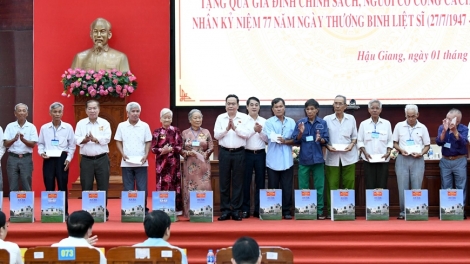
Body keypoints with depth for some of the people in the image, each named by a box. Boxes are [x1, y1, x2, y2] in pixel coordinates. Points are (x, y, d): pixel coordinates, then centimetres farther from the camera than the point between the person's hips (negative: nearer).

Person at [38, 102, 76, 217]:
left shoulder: (68, 127, 2)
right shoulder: (44, 128, 5)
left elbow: (72, 145, 5)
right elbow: (40, 143, 11)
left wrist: (68, 158, -4)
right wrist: (41, 152, -8)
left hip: (62, 158, -1)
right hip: (48, 159, 1)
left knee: (63, 186, 1)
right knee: (49, 186, 2)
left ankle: (64, 212, 8)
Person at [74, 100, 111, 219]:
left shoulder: (105, 123, 3)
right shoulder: (81, 123, 5)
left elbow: (107, 138, -9)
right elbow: (77, 139, -5)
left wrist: (95, 139, -24)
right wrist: (85, 139, -25)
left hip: (102, 159, 0)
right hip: (86, 159, 1)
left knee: (103, 186, 2)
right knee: (86, 187, 3)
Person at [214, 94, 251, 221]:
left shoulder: (244, 118, 2)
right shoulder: (220, 118, 6)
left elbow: (246, 134, -8)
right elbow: (216, 135, -1)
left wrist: (235, 127, -19)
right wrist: (226, 129, -16)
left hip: (239, 153, -1)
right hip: (224, 152, 1)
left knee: (238, 182, 2)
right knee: (224, 182, 3)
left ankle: (236, 210, 8)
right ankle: (225, 210, 9)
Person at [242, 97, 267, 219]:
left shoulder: (264, 121, 8)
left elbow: (267, 139, 5)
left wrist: (260, 132, -11)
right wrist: (254, 130, -17)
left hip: (260, 154, 2)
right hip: (247, 154, -2)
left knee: (260, 182, 4)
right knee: (246, 182, 1)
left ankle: (258, 209, 11)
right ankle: (245, 209, 6)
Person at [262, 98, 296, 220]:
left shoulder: (291, 122, 8)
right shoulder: (269, 122, 1)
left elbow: (295, 140, 3)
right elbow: (272, 139, -11)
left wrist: (285, 141, -16)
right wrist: (289, 139, -14)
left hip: (287, 160, 2)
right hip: (273, 160, -1)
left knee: (287, 187, 2)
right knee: (273, 188, 3)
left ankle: (287, 211, 9)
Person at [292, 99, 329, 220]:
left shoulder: (322, 123, 2)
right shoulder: (300, 122, 2)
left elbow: (326, 140, 0)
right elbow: (296, 140, 1)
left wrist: (320, 139, -21)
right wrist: (300, 133, -18)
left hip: (318, 158, 0)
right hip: (304, 158, 0)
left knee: (319, 186, 2)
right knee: (303, 187, 3)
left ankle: (319, 211, 7)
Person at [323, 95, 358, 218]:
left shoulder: (351, 119, 8)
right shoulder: (327, 119, 3)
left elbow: (354, 136, 12)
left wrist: (352, 145, -7)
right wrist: (327, 146, -13)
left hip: (348, 156, 1)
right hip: (332, 157, -1)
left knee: (349, 184, -1)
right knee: (332, 185, -3)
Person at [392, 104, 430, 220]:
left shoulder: (422, 128, 4)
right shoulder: (399, 126, 4)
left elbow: (427, 145, 8)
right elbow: (394, 143, 9)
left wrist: (421, 153, -9)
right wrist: (401, 150, -9)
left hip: (417, 160, 0)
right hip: (402, 159, 0)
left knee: (416, 187, 1)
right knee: (402, 187, 0)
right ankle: (403, 212, 6)